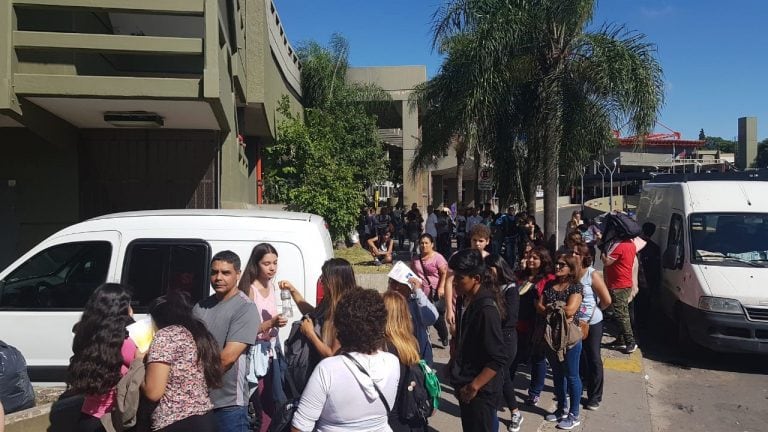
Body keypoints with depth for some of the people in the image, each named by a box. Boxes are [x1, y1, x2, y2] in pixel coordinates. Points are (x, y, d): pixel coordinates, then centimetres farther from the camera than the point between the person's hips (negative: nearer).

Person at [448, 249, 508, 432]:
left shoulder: (486, 309, -25)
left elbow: (498, 359, -25)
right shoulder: (467, 300, 0)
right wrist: (454, 363, 9)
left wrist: (473, 387, -19)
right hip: (466, 386, 8)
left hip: (480, 392, -8)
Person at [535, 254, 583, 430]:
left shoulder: (576, 287, -11)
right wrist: (558, 311, -15)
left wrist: (550, 307, -9)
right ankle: (562, 409, 32)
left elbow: (569, 310, -22)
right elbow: (539, 308, 0)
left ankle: (574, 415, 18)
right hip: (551, 336, 6)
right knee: (557, 374, 17)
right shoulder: (549, 285, 7)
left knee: (571, 376, 5)